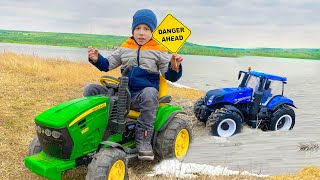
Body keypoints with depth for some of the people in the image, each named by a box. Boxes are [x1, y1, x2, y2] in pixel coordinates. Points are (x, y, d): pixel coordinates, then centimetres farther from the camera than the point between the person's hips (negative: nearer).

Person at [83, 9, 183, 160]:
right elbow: (107, 64, 15)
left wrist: (175, 68, -24)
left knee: (150, 92, -41)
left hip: (141, 96, -4)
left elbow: (170, 76, -1)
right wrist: (97, 59, -6)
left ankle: (143, 138, -27)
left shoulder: (159, 51, 3)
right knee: (90, 89, -9)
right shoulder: (124, 48, 12)